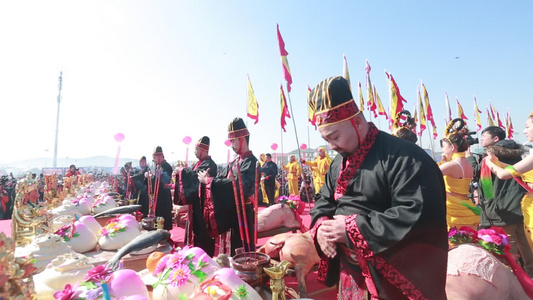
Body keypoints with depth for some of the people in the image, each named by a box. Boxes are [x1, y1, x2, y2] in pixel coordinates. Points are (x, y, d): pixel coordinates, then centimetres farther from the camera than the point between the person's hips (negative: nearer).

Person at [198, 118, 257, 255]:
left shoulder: (251, 162, -15)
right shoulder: (234, 163, 13)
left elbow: (237, 184, -27)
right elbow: (222, 179, 9)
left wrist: (209, 181, -23)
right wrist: (208, 179, -11)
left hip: (241, 214, -8)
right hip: (229, 212, 8)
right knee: (228, 247, 18)